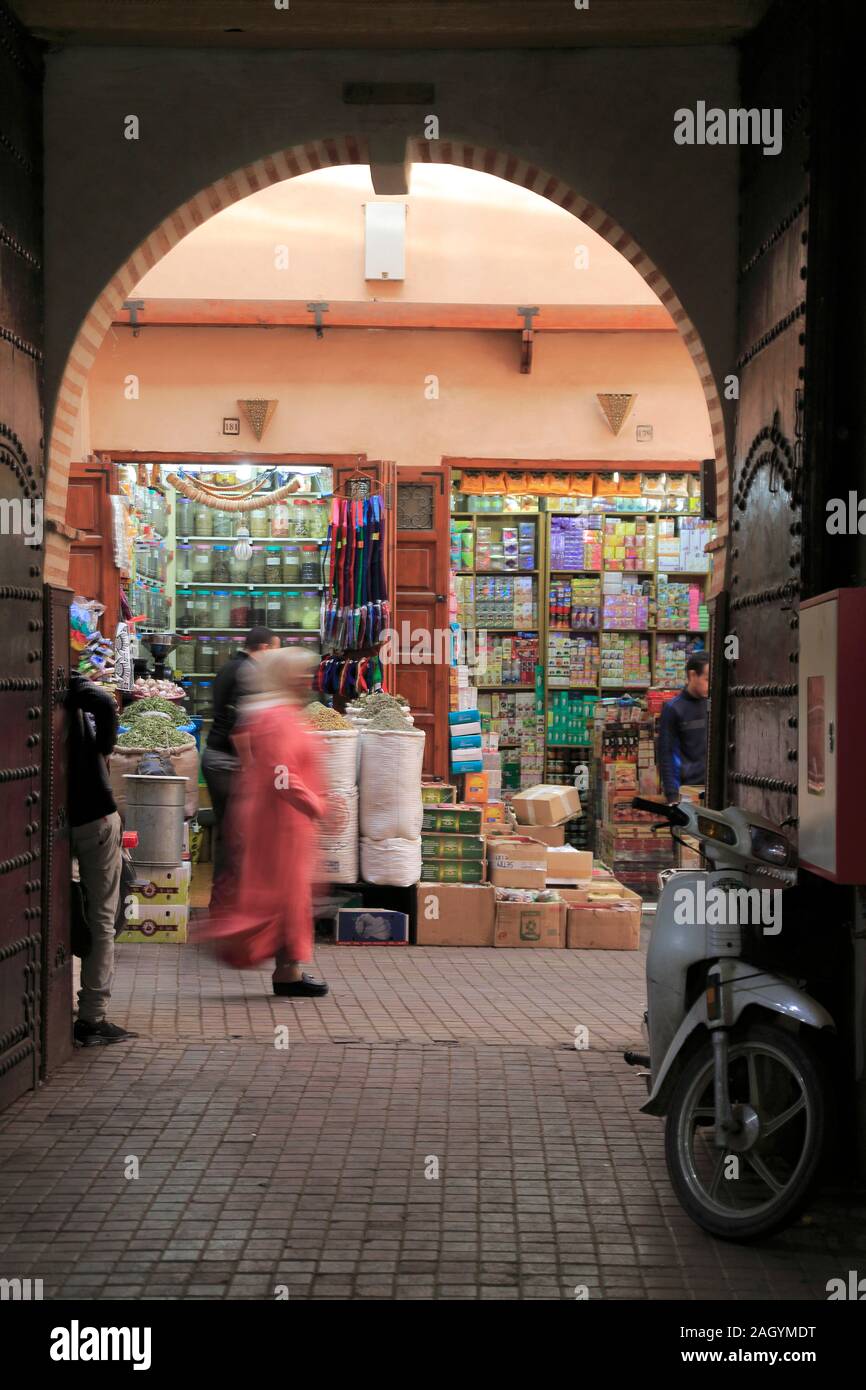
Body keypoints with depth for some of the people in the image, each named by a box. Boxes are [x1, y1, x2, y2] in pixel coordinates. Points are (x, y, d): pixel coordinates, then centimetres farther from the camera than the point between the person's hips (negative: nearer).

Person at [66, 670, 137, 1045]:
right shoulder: (68, 685, -12)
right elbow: (104, 704, -28)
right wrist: (104, 746, -12)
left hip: (61, 819, 6)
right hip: (94, 817, -6)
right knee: (102, 921, 1)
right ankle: (92, 1017, 1)